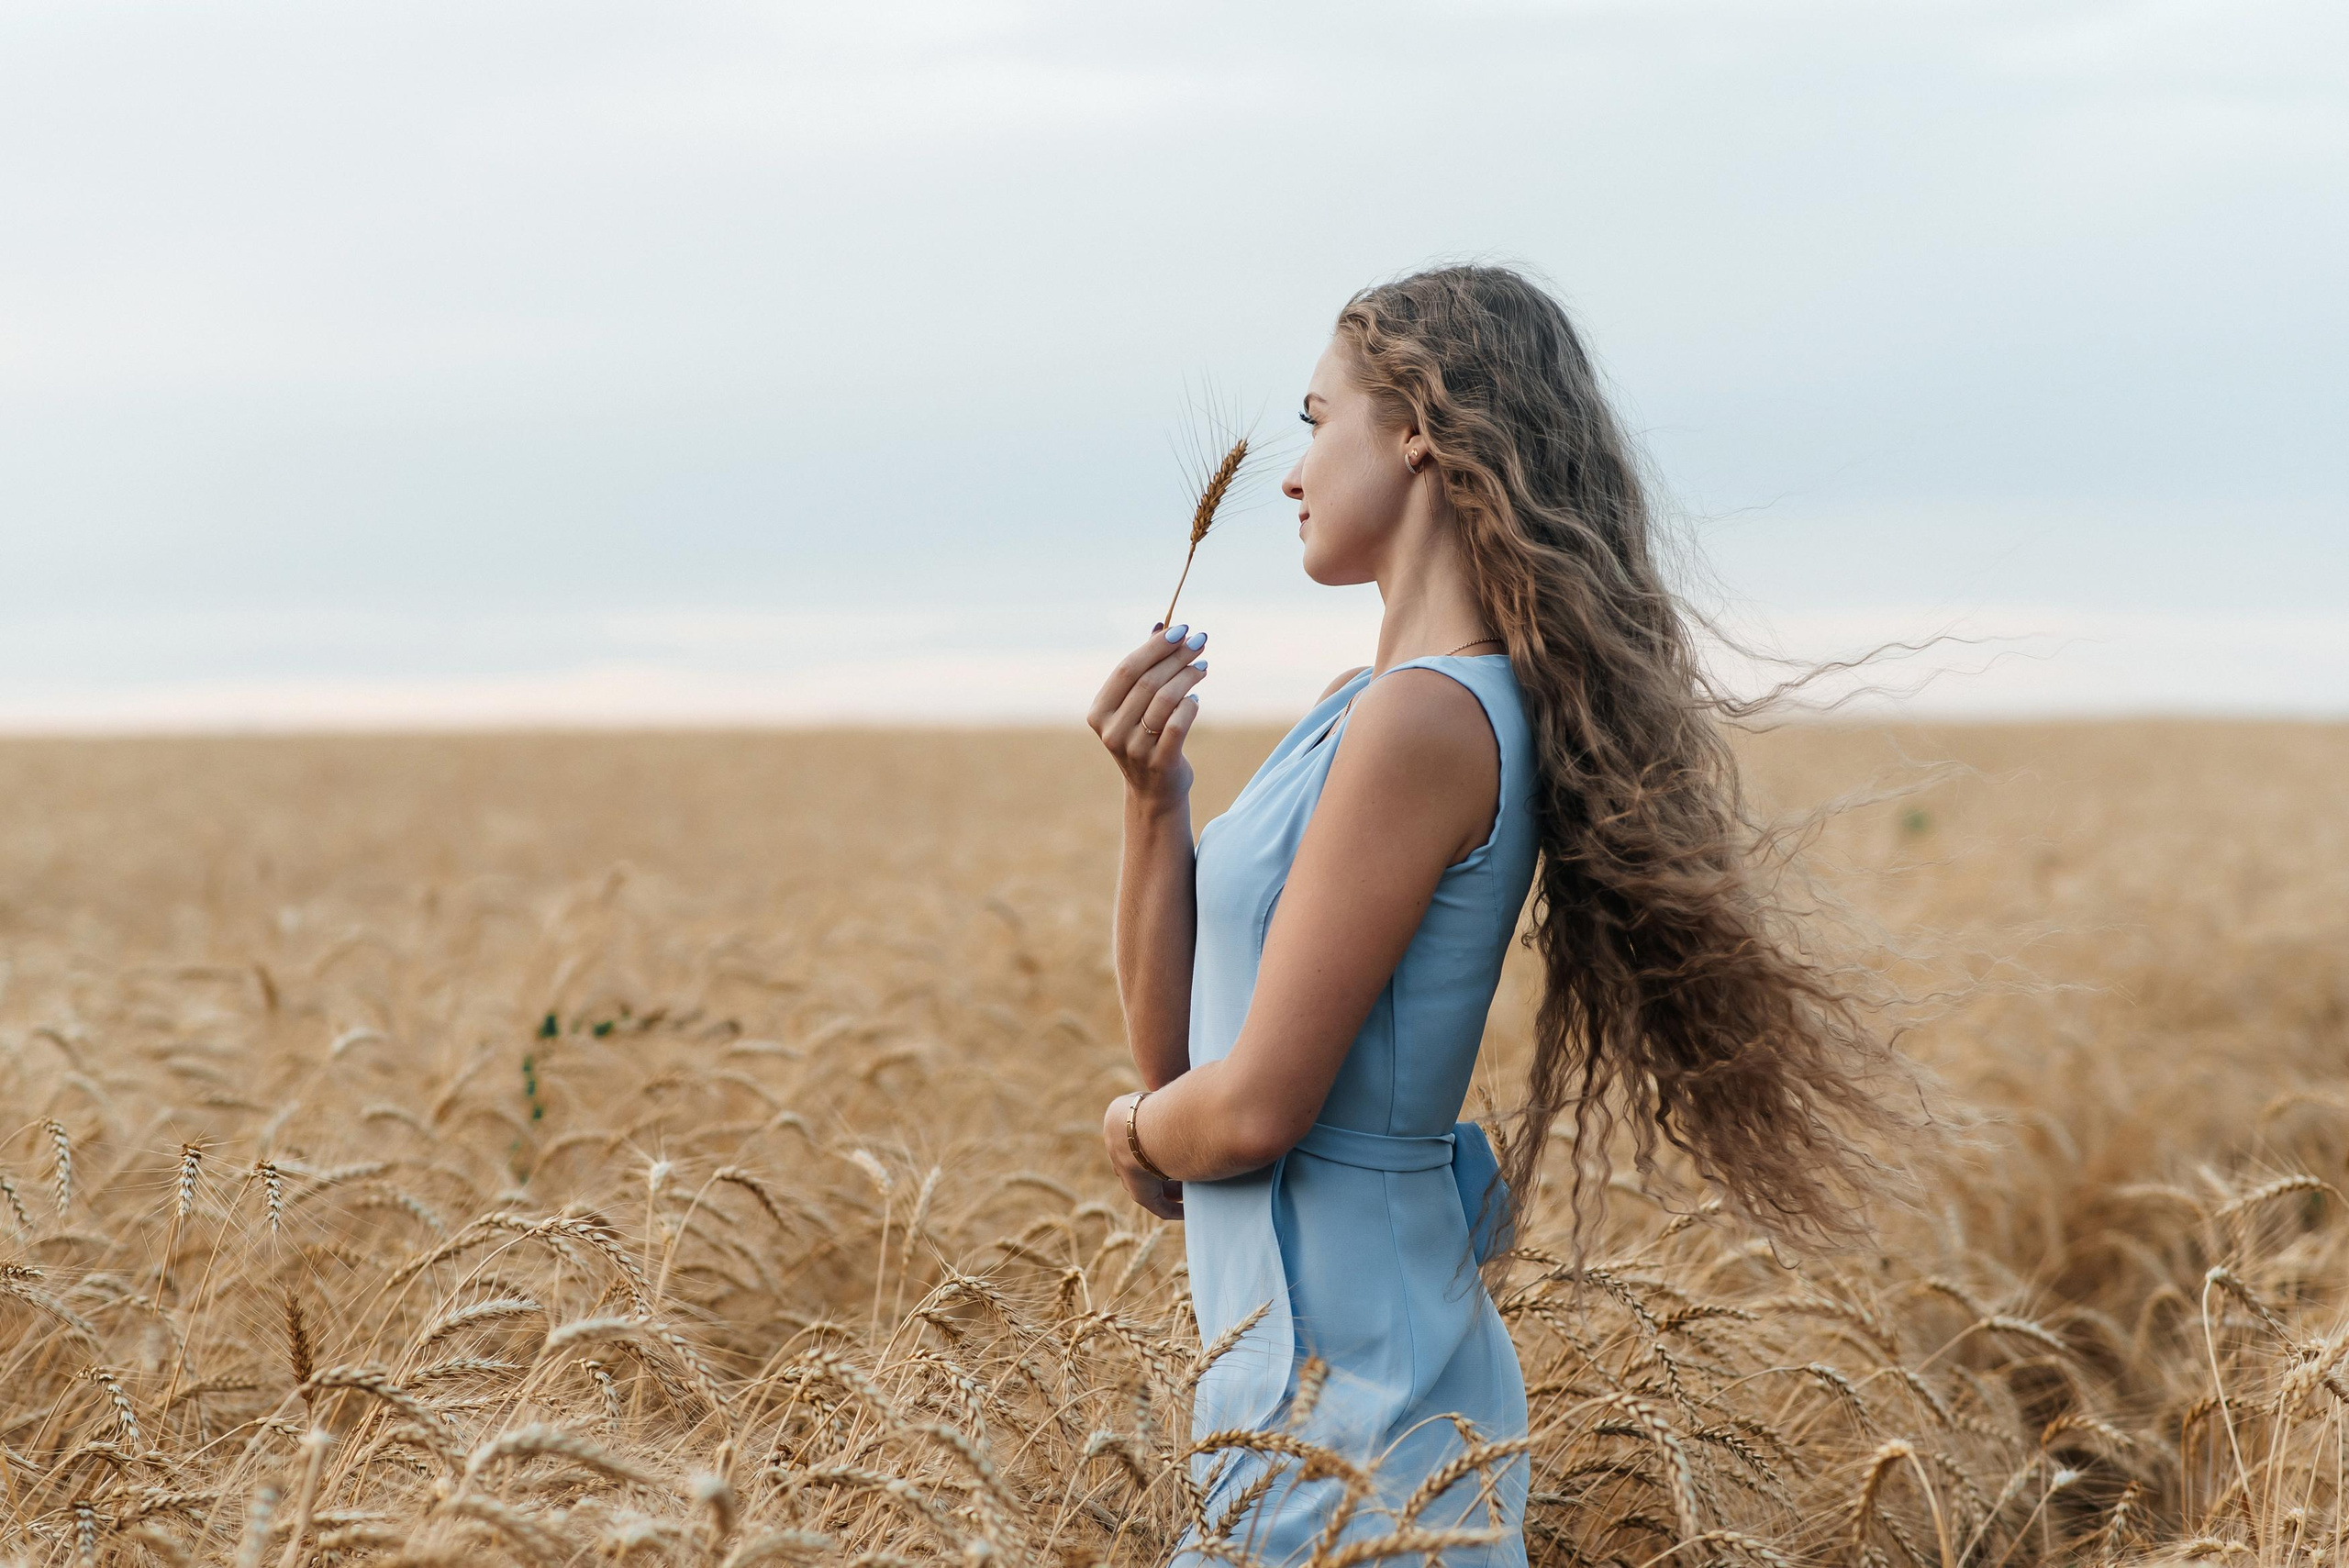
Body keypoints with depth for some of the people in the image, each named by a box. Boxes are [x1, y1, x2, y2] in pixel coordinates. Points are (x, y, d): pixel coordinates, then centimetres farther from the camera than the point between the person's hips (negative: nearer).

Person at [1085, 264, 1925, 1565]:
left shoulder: (1427, 719, -17)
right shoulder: (1368, 705, 10)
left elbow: (1253, 1110, -18)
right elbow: (1174, 1049, 12)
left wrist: (1130, 1127, 4)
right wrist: (1154, 796, 0)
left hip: (1346, 1389, -9)